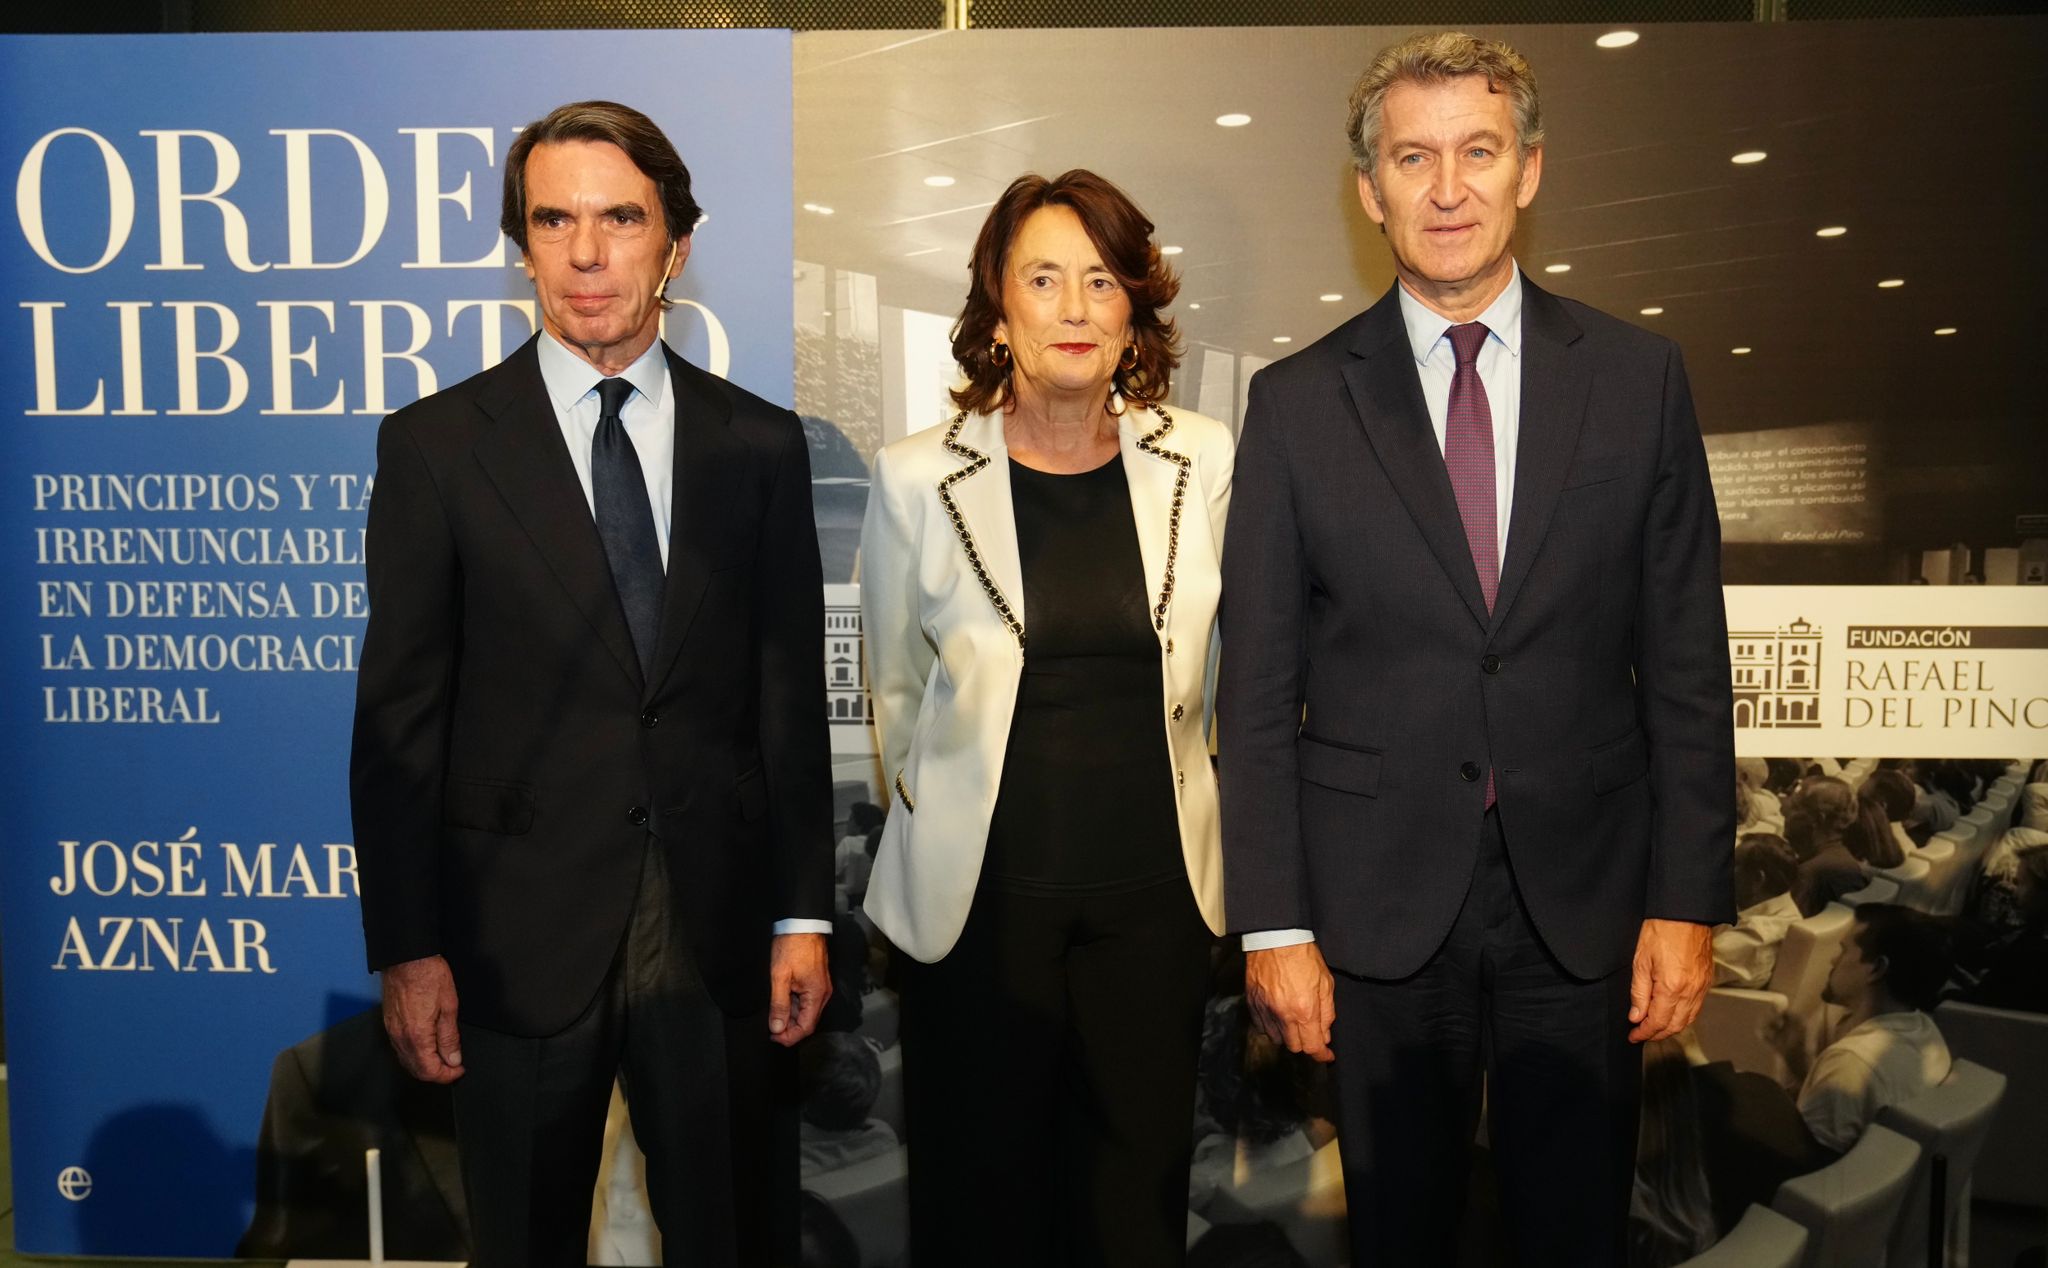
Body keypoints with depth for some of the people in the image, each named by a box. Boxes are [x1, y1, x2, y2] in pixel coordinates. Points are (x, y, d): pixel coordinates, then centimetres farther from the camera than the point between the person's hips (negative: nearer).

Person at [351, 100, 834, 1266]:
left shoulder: (761, 444, 3)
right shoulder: (436, 445, -1)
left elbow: (792, 694, 4)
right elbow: (400, 715, -2)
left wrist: (805, 914, 2)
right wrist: (407, 949, -5)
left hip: (721, 930, 1)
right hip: (521, 937, -1)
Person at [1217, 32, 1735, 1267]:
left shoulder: (1639, 377, 2)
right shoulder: (1298, 403, -1)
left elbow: (1688, 662, 2)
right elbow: (1259, 687, -2)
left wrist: (1688, 898, -2)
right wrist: (1275, 924, -5)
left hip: (1585, 896, 1)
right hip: (1380, 895, -1)